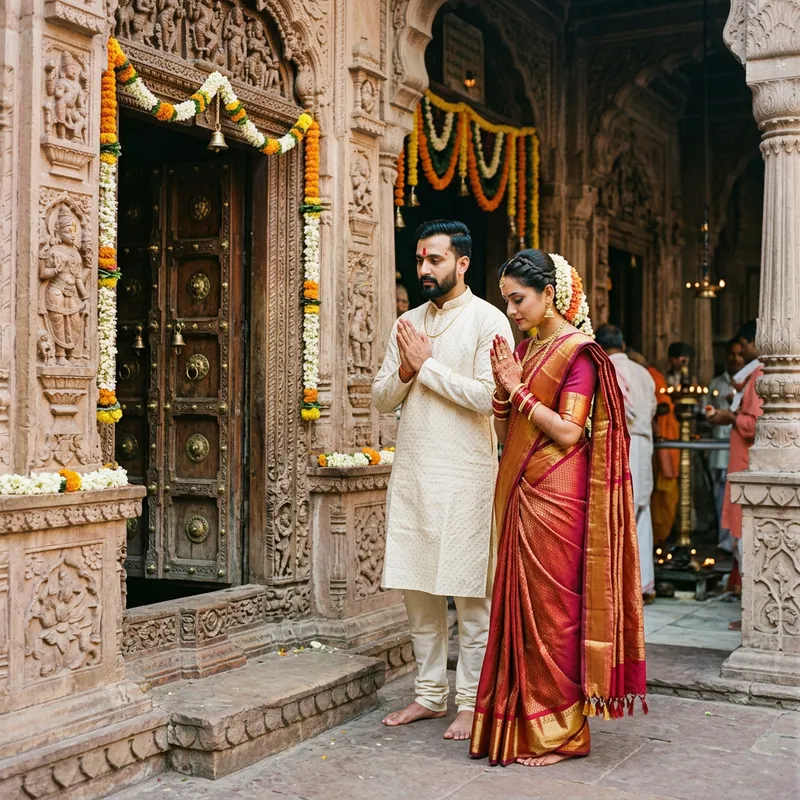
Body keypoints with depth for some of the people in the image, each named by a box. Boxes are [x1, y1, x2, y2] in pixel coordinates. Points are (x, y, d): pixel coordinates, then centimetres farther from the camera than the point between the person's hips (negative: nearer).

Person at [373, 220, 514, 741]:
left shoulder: (487, 321, -4)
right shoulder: (409, 323, 15)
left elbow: (487, 396, -16)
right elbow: (382, 398, 13)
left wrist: (427, 364, -11)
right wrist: (405, 370, -7)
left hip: (464, 473, -6)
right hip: (411, 471, 6)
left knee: (470, 595, -1)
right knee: (418, 590, 10)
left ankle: (472, 703, 10)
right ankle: (430, 695, 21)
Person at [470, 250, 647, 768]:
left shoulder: (578, 352, -8)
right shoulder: (526, 348, 15)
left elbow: (568, 432, -17)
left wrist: (519, 389, -13)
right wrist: (503, 387, -2)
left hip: (556, 497, -8)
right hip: (521, 492, 8)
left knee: (551, 608, -3)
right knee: (520, 605, 10)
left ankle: (561, 731, 8)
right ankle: (524, 723, 19)